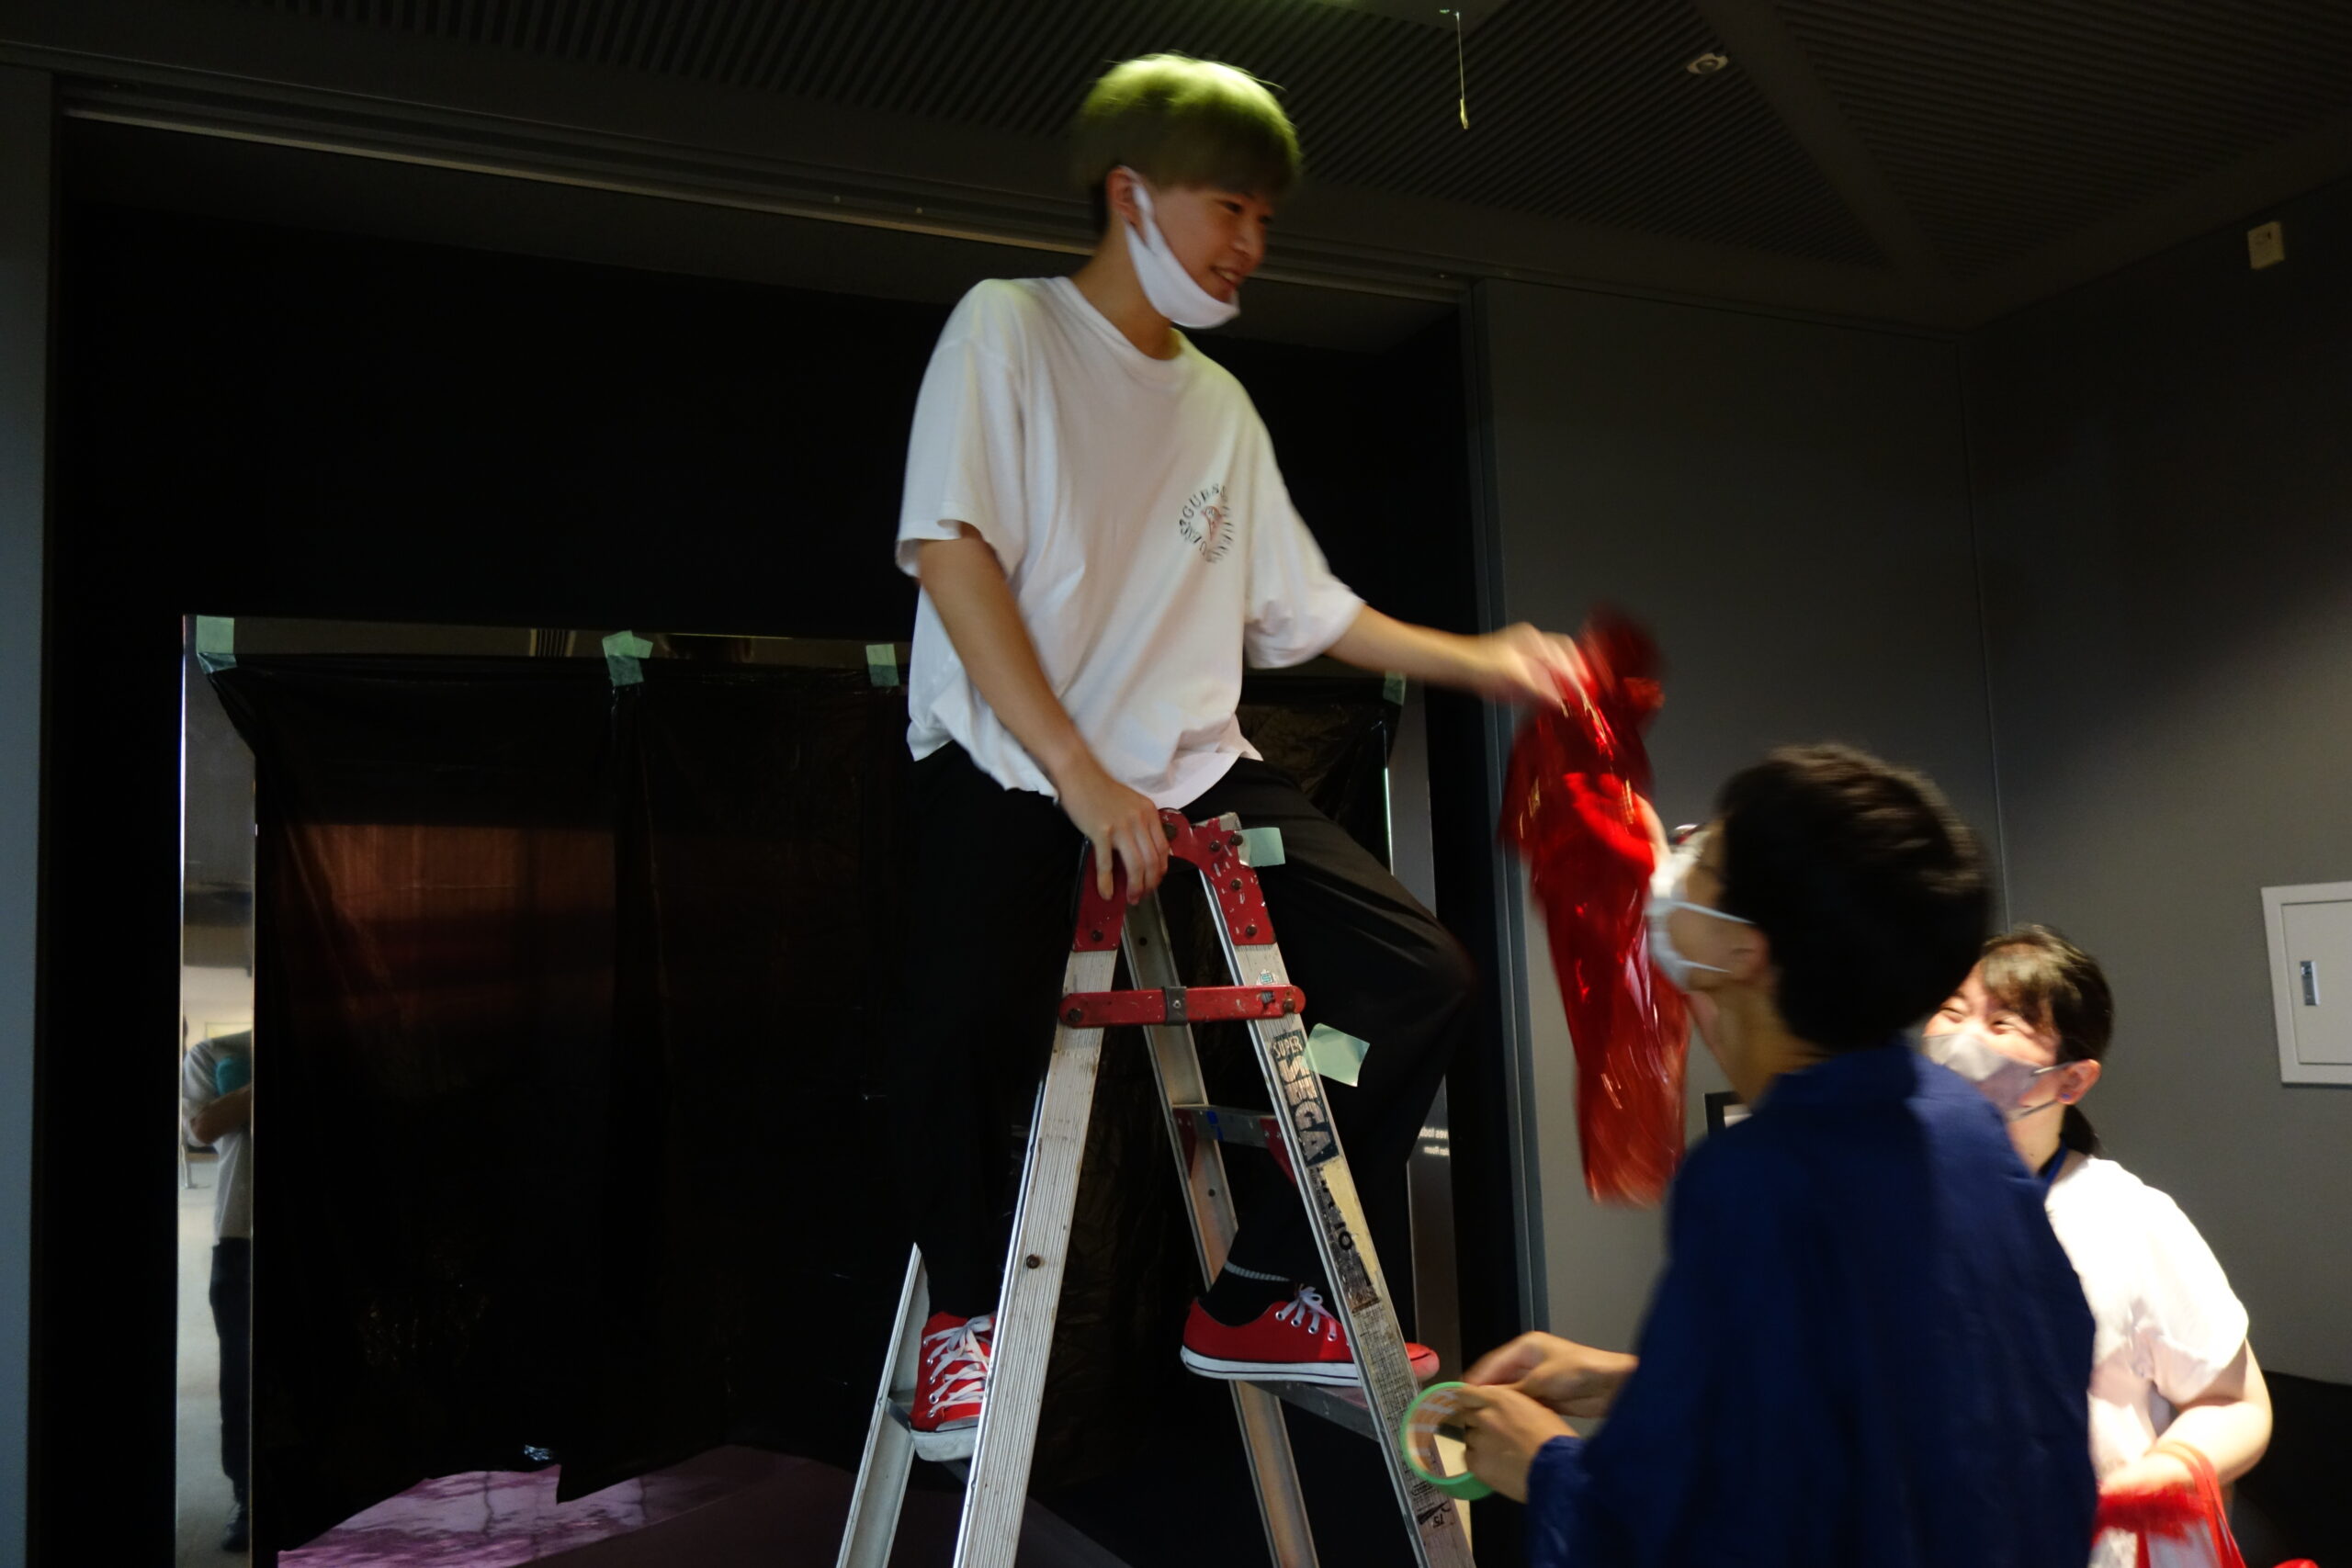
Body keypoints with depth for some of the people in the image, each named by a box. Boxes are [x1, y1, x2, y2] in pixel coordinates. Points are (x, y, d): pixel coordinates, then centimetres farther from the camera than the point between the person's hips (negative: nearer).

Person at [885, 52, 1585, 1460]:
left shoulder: (1223, 406, 17)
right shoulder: (1008, 327, 0)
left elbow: (1307, 610, 21)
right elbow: (952, 556, -13)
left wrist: (1479, 660, 11)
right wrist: (1081, 778, -21)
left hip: (1192, 770, 6)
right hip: (1008, 766, -6)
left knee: (1423, 977, -6)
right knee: (966, 1022, -32)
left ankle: (1262, 1297, 11)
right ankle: (971, 1309, 1)